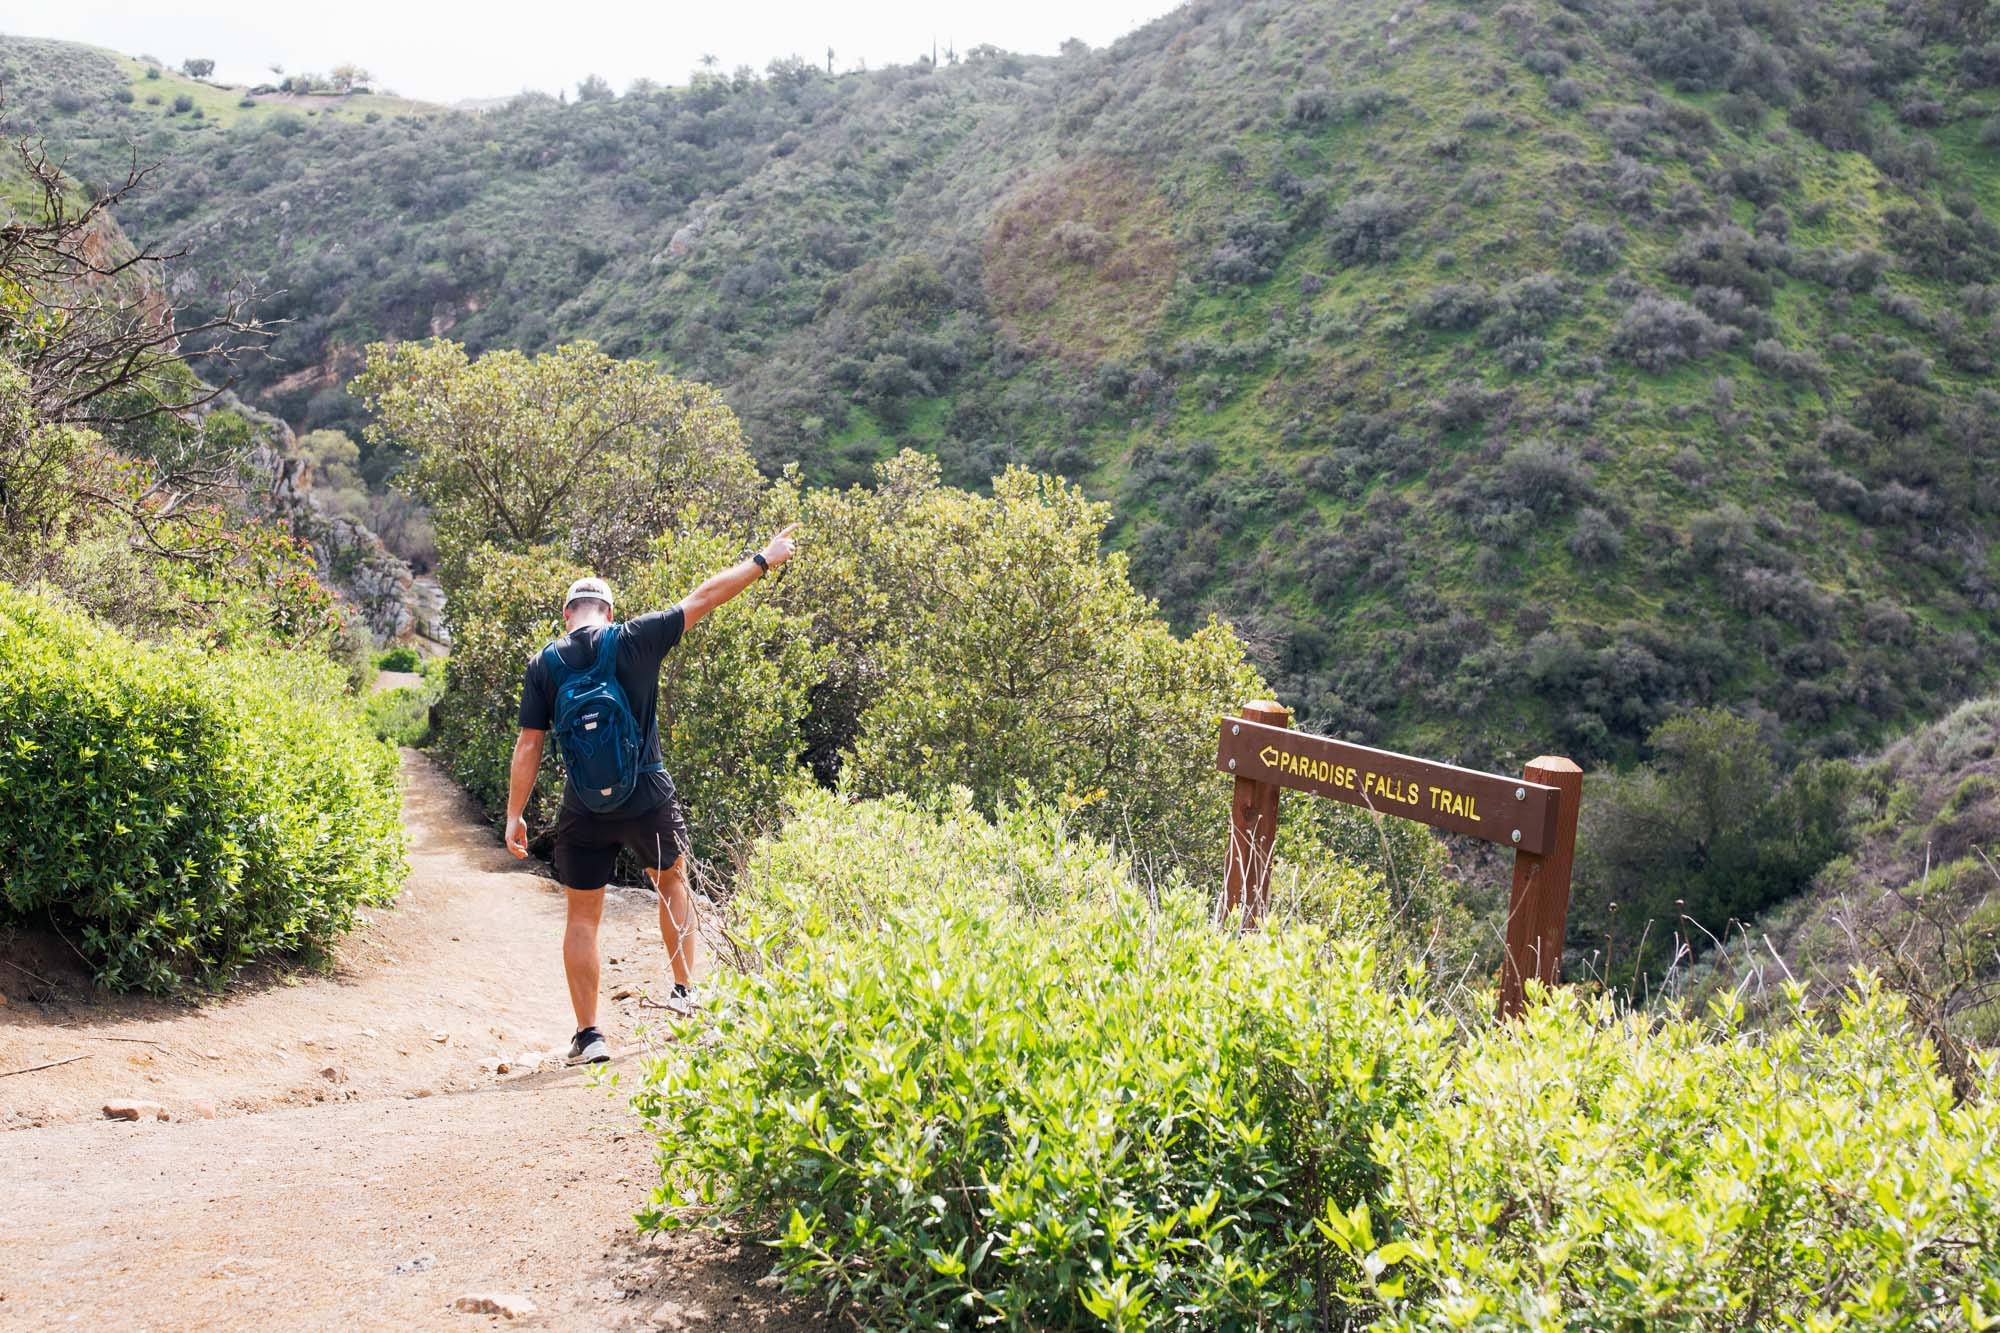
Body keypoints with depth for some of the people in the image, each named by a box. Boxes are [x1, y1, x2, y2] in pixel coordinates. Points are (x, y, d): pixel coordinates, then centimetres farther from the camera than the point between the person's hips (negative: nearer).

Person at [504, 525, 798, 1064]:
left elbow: (528, 745, -3)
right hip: (649, 800, 0)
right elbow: (704, 597, 2)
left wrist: (515, 814, 4)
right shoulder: (635, 640, -5)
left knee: (583, 916, 10)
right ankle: (687, 991, 30)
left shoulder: (544, 665, -2)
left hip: (584, 810, 0)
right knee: (672, 882, 26)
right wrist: (764, 560, 11)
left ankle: (588, 1034, 8)